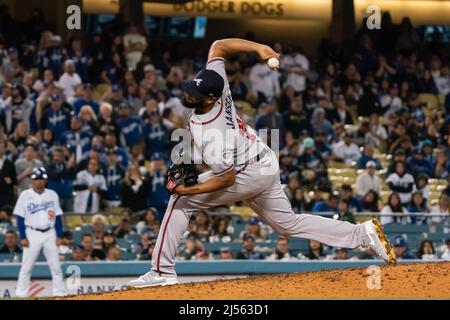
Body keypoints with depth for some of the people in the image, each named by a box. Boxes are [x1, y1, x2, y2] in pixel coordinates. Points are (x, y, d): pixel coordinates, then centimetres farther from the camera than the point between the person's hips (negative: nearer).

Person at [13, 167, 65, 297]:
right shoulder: (25, 195, -1)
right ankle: (20, 294, 2)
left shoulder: (52, 195, 6)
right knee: (26, 266, -2)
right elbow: (20, 218, -2)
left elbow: (58, 217, 9)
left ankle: (60, 293, 7)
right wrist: (23, 237, -9)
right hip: (32, 234, -2)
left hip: (50, 234, 2)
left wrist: (59, 236, 2)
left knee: (56, 266, 2)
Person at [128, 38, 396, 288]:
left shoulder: (210, 135, -31)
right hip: (268, 167, 9)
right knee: (290, 224, 18)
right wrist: (259, 48, -8)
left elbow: (227, 179, -25)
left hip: (249, 175, -9)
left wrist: (189, 190, -26)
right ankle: (364, 233, 10)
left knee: (180, 201, -7)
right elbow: (219, 46, -2)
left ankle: (163, 272, -6)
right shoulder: (216, 86, -12)